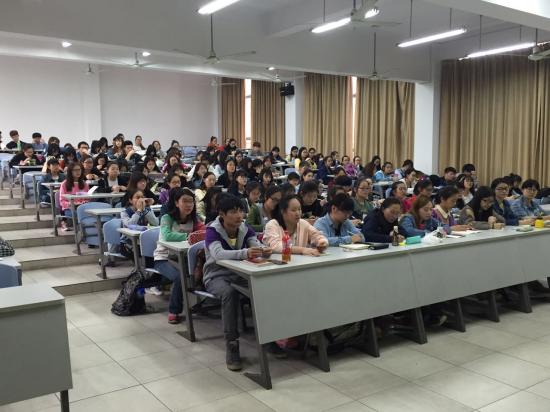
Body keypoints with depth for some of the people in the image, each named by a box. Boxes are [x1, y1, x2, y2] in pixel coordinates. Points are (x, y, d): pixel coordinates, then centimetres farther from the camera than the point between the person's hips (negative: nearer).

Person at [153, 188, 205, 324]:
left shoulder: (193, 219, 4)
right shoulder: (167, 218, -13)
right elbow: (167, 236, -32)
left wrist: (202, 233, -32)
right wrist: (188, 236, -37)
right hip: (163, 258, -5)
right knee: (180, 277, -30)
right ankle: (174, 312, -9)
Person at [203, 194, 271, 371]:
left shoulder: (245, 228, -1)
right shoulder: (212, 231, -16)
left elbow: (257, 246, -14)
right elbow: (218, 254, -35)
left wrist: (265, 251, -39)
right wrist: (244, 253, -51)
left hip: (239, 274, 4)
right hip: (217, 276, -4)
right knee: (229, 293, -36)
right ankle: (231, 344, -25)